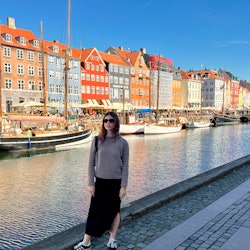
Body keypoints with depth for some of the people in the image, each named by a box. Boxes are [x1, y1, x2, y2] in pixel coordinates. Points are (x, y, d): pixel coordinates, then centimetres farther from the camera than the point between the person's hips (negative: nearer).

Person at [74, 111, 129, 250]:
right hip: (100, 182, 1)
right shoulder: (97, 141, -2)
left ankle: (112, 239, 29)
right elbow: (91, 163, 1)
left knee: (114, 210, 12)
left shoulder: (122, 142, -6)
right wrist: (91, 183, -3)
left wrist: (123, 186, -7)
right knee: (95, 211, 5)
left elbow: (125, 166, -4)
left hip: (116, 182, -1)